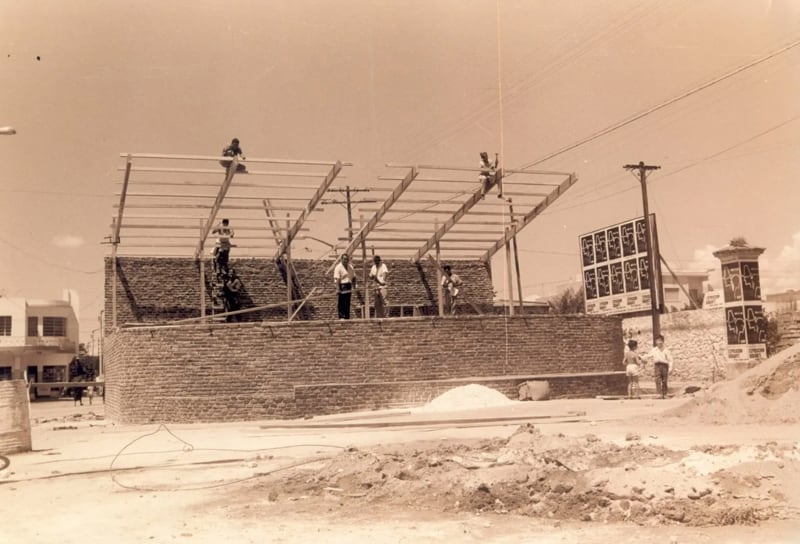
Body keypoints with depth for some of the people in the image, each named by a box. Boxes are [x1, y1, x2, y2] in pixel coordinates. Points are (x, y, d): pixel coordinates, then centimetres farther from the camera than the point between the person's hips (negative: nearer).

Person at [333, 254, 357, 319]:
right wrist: (338, 289, -21)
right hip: (342, 287, -7)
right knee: (342, 303, -5)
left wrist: (354, 287, 10)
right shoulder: (338, 267, -9)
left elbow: (353, 277, 17)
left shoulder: (350, 267, 12)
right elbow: (337, 279, -15)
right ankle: (341, 317, -2)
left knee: (347, 303, 11)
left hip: (349, 288, 7)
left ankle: (347, 317, 17)